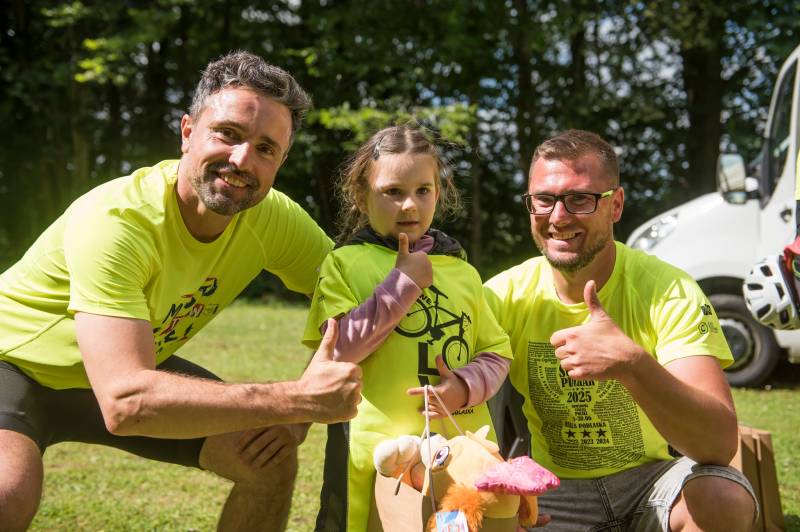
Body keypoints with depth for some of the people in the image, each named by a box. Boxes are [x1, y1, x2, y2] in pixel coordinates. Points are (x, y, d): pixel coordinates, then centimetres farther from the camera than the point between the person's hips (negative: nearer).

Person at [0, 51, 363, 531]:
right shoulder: (116, 222, -36)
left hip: (134, 368, 6)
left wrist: (303, 406, -22)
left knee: (272, 459, -6)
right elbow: (124, 402, -44)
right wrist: (297, 399, -47)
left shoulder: (274, 218, -18)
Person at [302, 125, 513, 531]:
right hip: (380, 452, -4)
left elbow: (496, 353, 12)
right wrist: (404, 282, -13)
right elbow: (339, 350, -12)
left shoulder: (463, 271, 11)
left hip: (463, 449, 4)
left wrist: (466, 385, -9)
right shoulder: (345, 263, -1)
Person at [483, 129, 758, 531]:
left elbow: (720, 443, -25)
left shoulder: (670, 292, -15)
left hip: (650, 479, -1)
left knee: (724, 499, -31)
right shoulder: (505, 295, -9)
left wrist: (631, 363, -42)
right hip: (554, 491, 1)